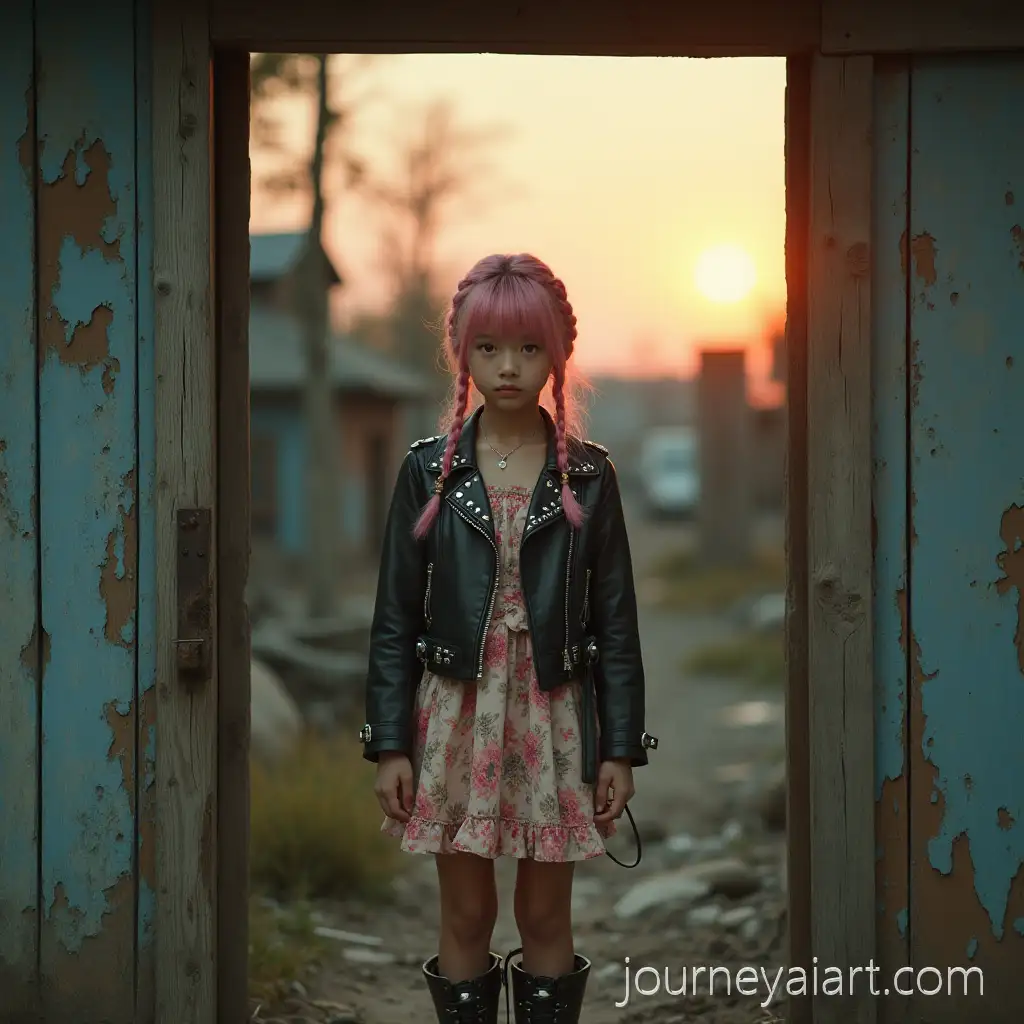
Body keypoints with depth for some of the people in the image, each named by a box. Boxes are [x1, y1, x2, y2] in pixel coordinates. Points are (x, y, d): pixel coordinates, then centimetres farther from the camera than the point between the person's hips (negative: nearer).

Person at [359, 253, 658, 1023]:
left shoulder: (588, 476, 0)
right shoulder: (429, 471, 0)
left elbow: (615, 619, 2)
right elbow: (396, 617, 1)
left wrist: (621, 746, -2)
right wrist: (390, 743, -4)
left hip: (553, 714, 0)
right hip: (457, 712, 0)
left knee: (547, 918, 8)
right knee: (466, 919, 7)